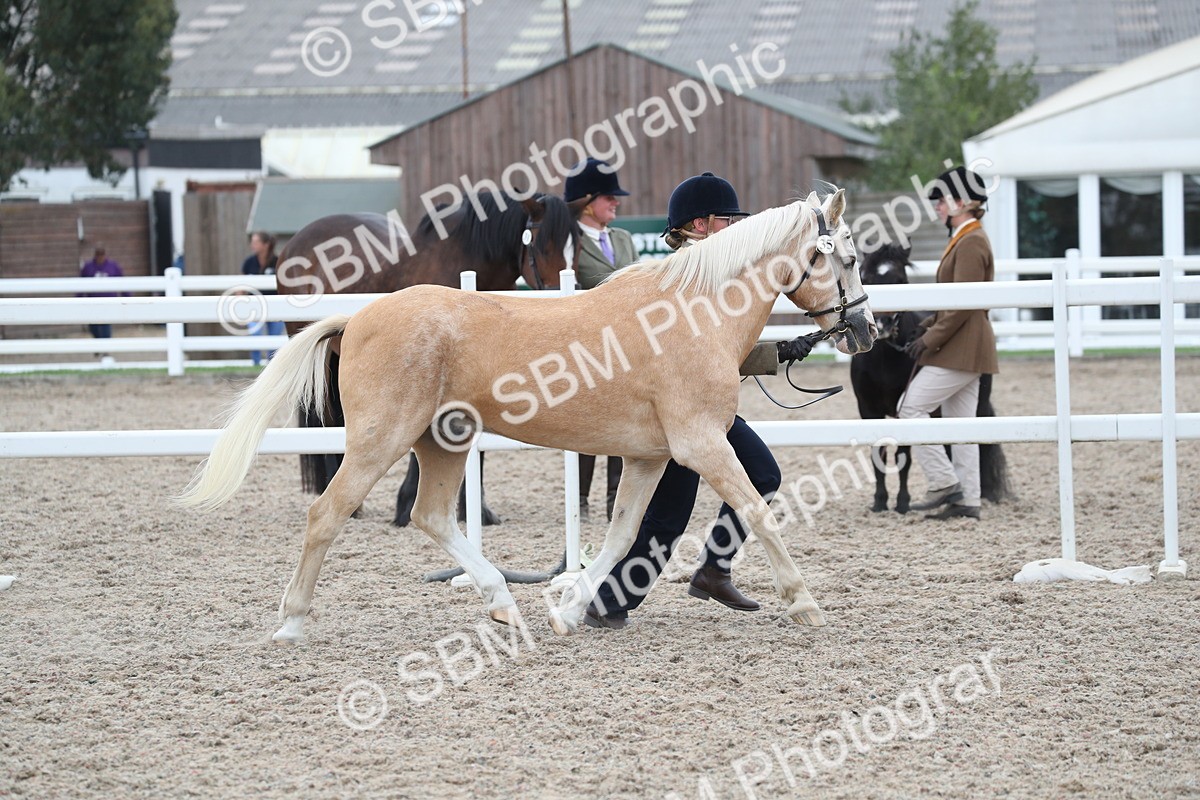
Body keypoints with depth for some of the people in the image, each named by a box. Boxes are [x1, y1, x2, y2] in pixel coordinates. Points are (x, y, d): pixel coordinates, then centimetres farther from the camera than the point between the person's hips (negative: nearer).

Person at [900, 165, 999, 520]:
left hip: (961, 349, -10)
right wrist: (926, 325, 13)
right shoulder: (964, 240, 17)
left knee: (911, 407, -9)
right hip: (960, 349, 10)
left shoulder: (971, 244, -16)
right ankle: (966, 500, 11)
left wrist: (930, 340, -17)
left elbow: (962, 305, -20)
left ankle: (945, 483, -6)